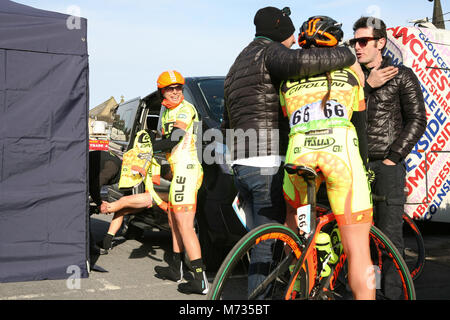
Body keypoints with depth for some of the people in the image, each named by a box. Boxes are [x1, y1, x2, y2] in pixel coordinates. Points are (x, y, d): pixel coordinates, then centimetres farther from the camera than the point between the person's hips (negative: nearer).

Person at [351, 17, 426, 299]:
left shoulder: (402, 75, 4)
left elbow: (417, 120, -1)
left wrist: (393, 157, -8)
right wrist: (367, 85, -10)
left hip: (387, 165, -3)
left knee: (389, 233, -4)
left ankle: (392, 290, 6)